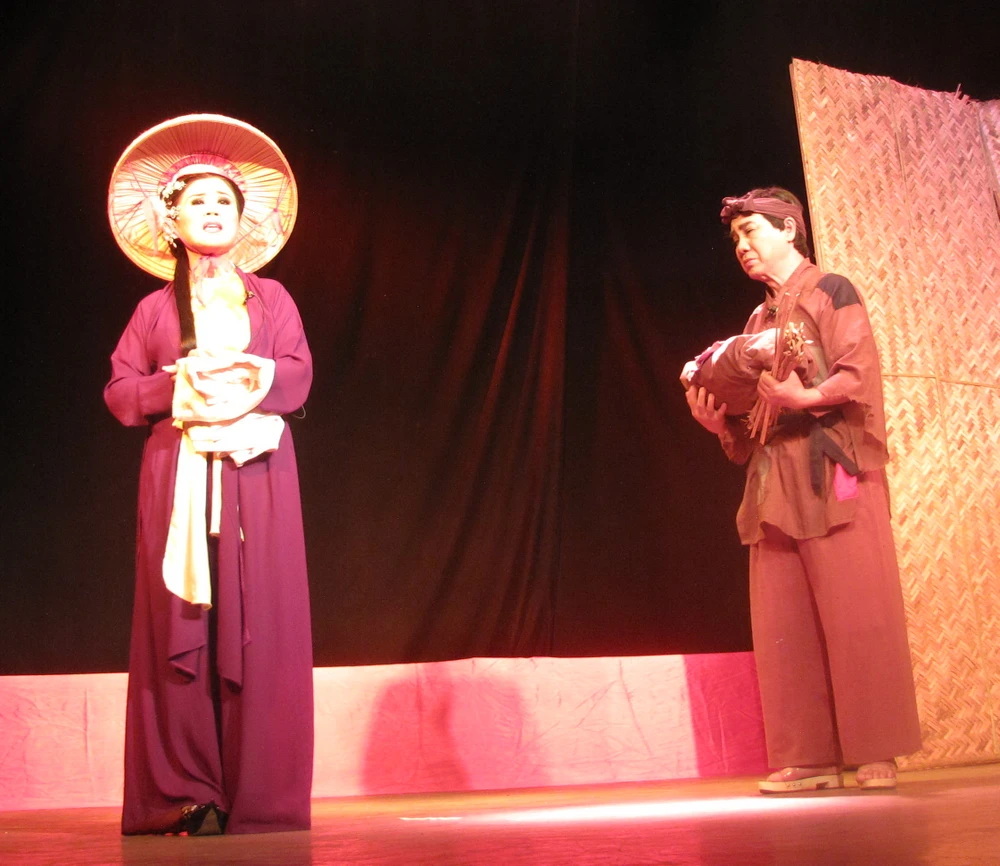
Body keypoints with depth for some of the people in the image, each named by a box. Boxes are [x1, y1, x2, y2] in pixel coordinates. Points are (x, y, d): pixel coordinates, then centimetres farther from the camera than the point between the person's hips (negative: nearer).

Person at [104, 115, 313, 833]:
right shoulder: (156, 309, 15)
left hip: (258, 475, 0)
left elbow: (299, 376, 2)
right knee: (182, 627, -5)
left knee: (259, 625, -6)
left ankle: (261, 797, -2)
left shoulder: (272, 299, 15)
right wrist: (180, 384, -9)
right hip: (178, 477, 0)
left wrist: (244, 376, -15)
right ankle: (187, 795, -3)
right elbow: (119, 391, 7)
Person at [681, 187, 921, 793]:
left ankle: (877, 752, -2)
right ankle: (812, 758, 3)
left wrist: (807, 397, -24)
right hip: (776, 482, 6)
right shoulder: (759, 321, 24)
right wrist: (722, 423, 0)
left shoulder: (831, 291, 6)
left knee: (855, 612, -8)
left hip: (834, 471, -6)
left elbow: (861, 373, -8)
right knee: (785, 623, 0)